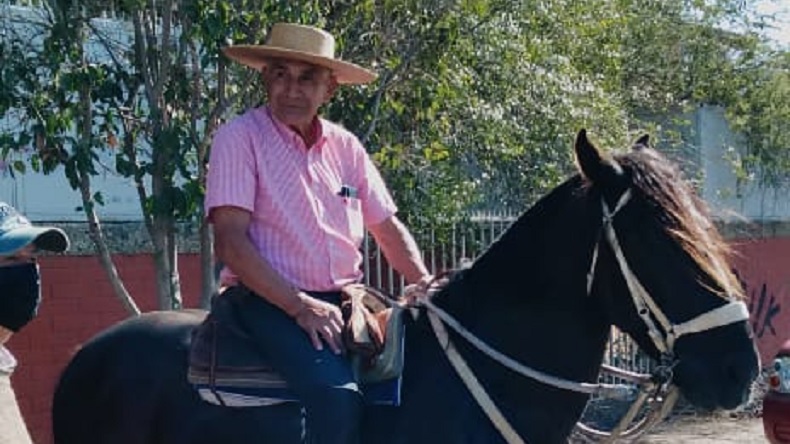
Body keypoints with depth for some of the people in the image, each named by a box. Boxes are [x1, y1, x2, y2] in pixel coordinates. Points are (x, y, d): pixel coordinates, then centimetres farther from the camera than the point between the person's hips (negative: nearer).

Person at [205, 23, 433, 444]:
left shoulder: (345, 146, 12)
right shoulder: (239, 137, -5)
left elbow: (387, 227, 18)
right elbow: (230, 242, -13)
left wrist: (423, 280, 0)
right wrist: (300, 305, -20)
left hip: (343, 298, 6)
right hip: (268, 299, -6)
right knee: (337, 394, -30)